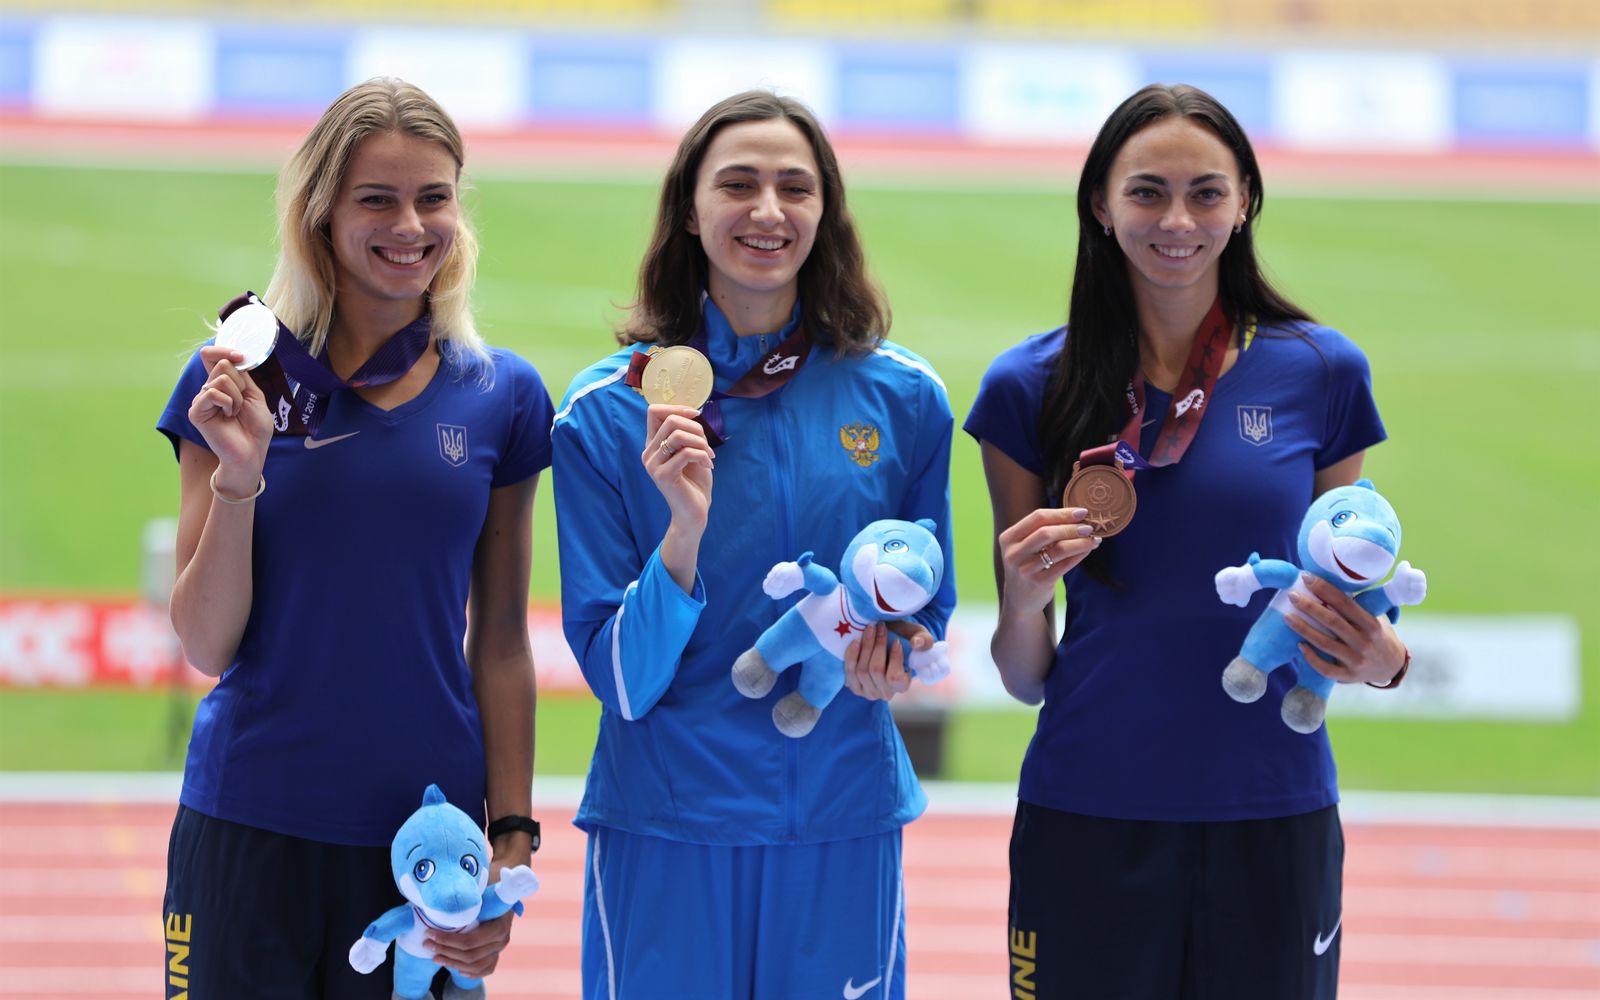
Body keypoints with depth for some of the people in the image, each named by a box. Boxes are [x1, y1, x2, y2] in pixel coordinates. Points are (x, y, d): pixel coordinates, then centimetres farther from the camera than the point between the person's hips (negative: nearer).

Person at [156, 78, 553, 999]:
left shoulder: (502, 397, 3)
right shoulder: (238, 380, -1)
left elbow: (502, 643, 8)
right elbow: (206, 646, -2)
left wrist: (513, 843, 3)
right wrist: (238, 474, -15)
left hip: (423, 839, 1)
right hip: (248, 832, -1)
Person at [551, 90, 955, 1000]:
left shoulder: (906, 399, 2)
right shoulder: (605, 413, -3)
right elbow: (621, 680, -7)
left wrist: (897, 658, -8)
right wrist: (684, 534, -22)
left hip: (843, 825, 2)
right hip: (664, 833, -2)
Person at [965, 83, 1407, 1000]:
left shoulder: (1322, 373, 2)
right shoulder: (1032, 388, 1)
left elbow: (1350, 613, 11)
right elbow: (1025, 679, 6)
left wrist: (1385, 659, -11)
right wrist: (1022, 598, -15)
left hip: (1272, 820, 0)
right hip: (1087, 816, 0)